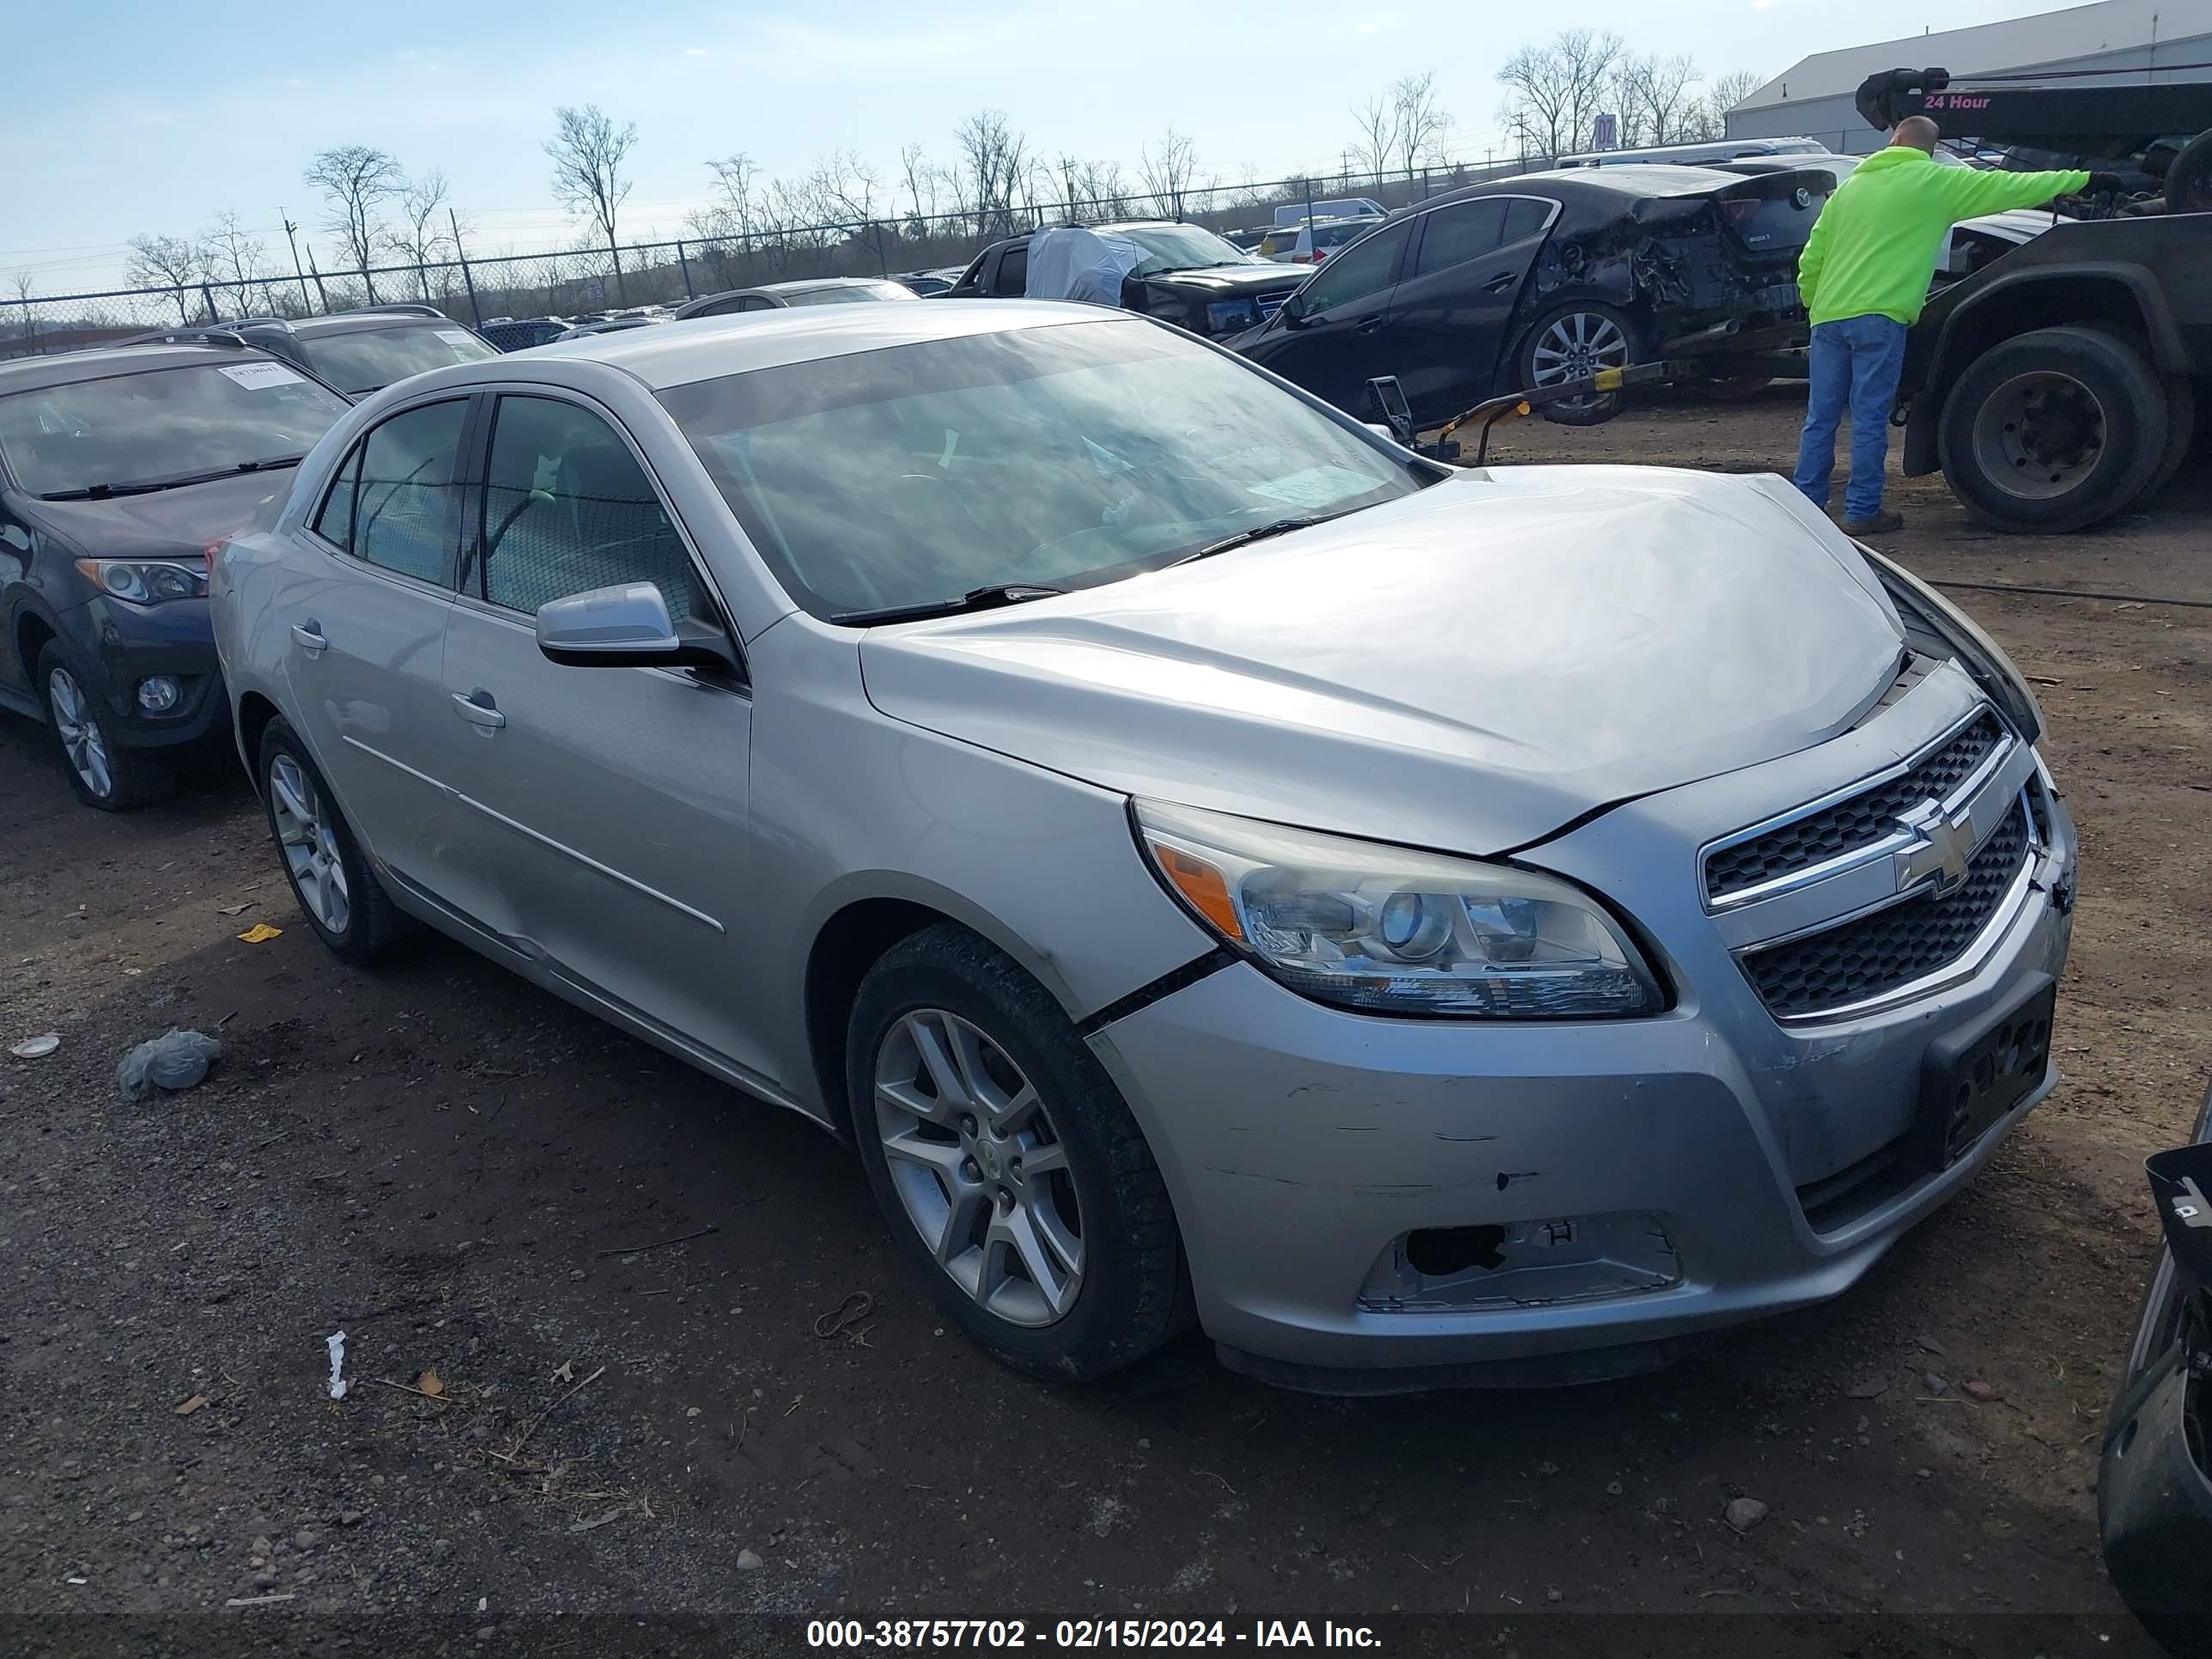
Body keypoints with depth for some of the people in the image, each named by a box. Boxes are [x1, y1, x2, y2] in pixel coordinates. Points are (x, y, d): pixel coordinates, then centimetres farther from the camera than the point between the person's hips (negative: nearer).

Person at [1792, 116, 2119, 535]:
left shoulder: (1851, 187, 18)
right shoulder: (1936, 181, 5)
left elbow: (1810, 259, 17)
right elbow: (2010, 187, 8)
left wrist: (1813, 305, 30)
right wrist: (2084, 181, 16)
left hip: (1828, 314, 5)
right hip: (1877, 316, -4)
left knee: (1820, 418, 7)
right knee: (1869, 419, -1)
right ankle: (1862, 512, 0)